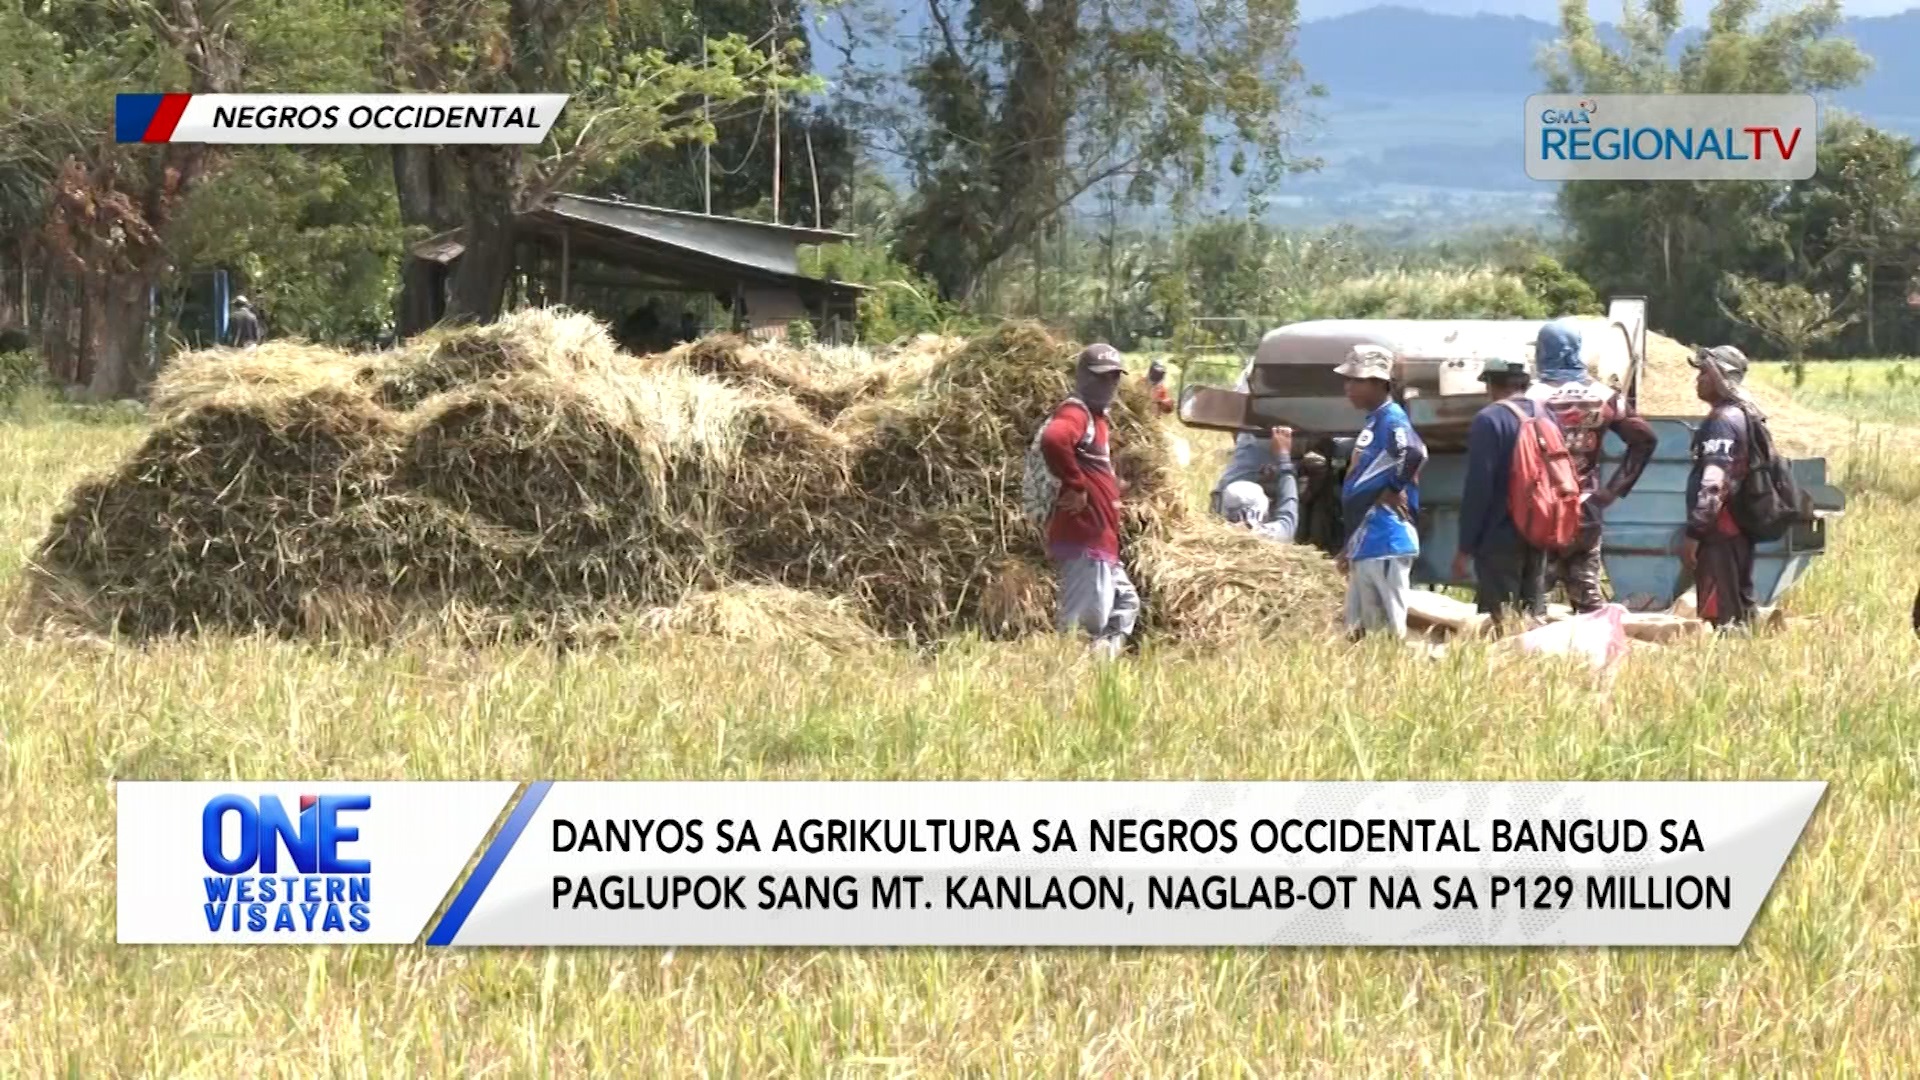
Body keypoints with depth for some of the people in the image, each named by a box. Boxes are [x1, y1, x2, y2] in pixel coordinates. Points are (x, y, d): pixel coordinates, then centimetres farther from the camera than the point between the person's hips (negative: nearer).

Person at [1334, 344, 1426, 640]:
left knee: (1392, 628, -8)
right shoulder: (1372, 423, 19)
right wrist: (1349, 546, 26)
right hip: (1364, 543, 11)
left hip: (1386, 542, -11)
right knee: (1358, 631, 13)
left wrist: (1394, 490, -19)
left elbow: (1415, 453, -35)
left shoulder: (1391, 420, -12)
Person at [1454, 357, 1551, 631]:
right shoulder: (1545, 415, 10)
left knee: (1500, 620, -8)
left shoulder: (1489, 420, -12)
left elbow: (1478, 487, -15)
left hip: (1500, 539, -7)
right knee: (1535, 616, 13)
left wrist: (1465, 546, -11)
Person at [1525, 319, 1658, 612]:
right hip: (1586, 512, 4)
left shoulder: (1536, 398, -10)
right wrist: (1616, 487, 9)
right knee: (1588, 591, 10)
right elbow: (1645, 438, 8)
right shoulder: (1603, 397, 5)